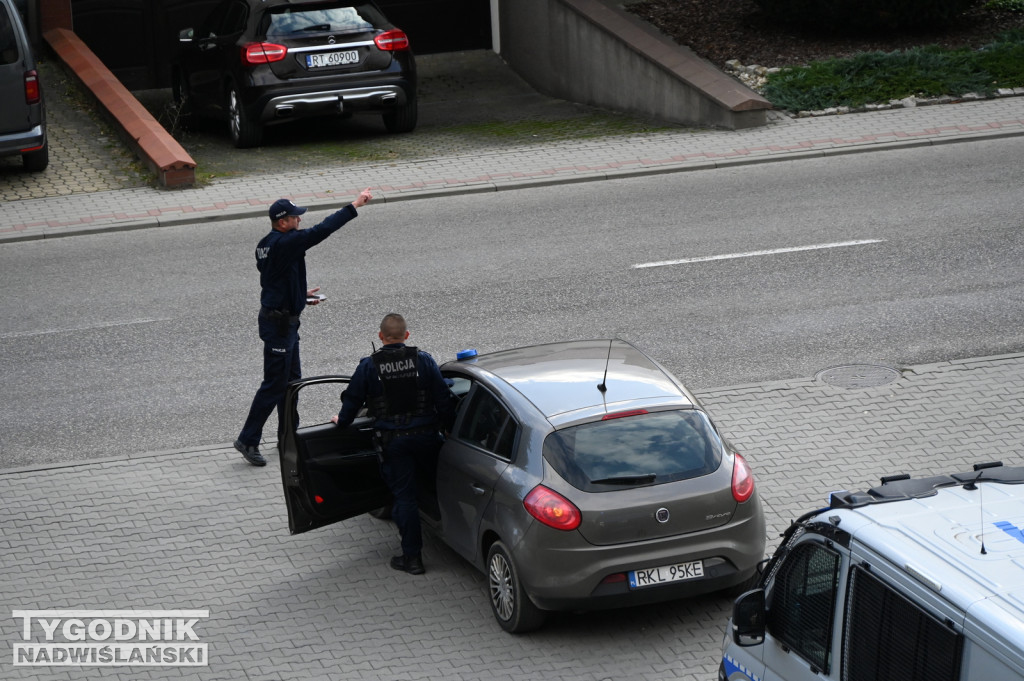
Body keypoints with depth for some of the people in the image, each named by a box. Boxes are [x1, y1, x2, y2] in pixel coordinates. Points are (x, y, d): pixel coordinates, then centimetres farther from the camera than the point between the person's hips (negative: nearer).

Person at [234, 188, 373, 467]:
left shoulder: (266, 245, 8)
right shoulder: (284, 244, -23)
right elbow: (322, 230, -28)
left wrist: (301, 295, 16)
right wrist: (355, 206, -24)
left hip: (284, 319, 10)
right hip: (279, 322, -10)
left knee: (291, 378, 19)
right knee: (275, 384, -5)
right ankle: (248, 440, 0)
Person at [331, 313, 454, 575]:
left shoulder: (369, 366, -6)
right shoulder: (423, 360, -3)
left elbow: (353, 399, 2)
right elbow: (443, 399, 0)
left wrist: (342, 421, 21)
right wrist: (446, 426, 15)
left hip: (393, 440, -1)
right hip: (425, 434, 1)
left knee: (404, 495, 5)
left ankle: (412, 557, 6)